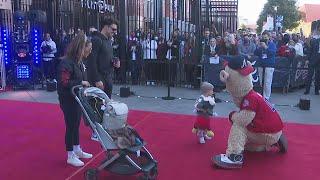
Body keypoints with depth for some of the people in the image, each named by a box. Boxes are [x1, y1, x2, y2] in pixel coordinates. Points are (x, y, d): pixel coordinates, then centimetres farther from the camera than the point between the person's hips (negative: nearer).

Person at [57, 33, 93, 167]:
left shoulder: (78, 61, 5)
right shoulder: (66, 62, -21)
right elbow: (63, 83, -26)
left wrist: (84, 85, 1)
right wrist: (81, 83, -21)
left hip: (77, 98, 8)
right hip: (68, 100, -8)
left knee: (76, 124, 19)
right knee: (71, 126, 3)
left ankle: (77, 150, 36)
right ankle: (70, 156, 18)